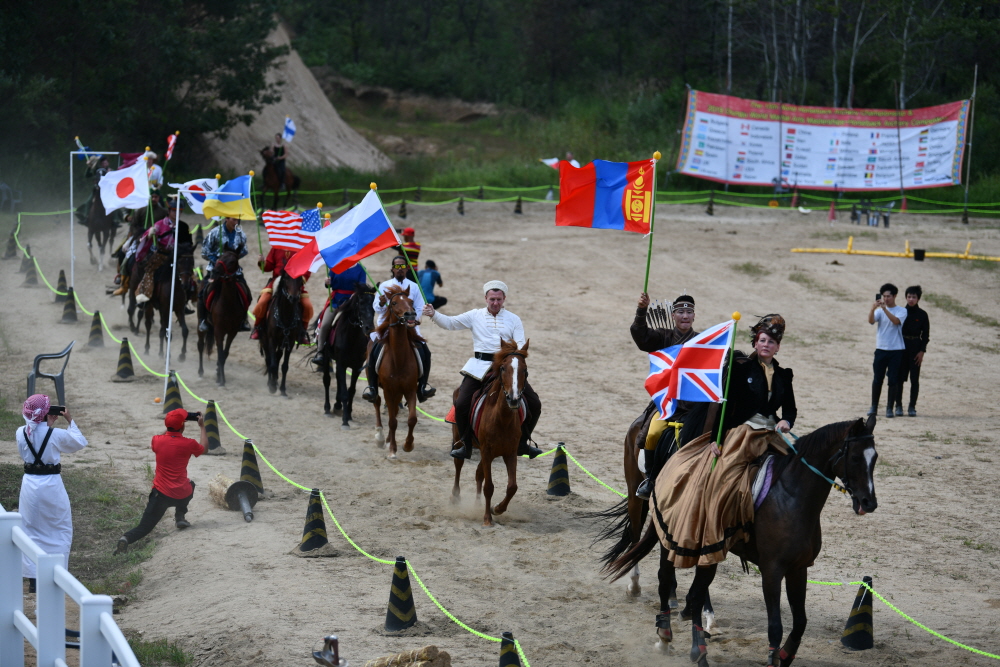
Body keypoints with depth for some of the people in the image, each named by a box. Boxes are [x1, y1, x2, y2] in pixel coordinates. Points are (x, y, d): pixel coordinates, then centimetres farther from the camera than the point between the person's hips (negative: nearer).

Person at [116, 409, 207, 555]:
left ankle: (127, 538, -32)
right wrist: (202, 427, 27)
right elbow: (204, 448, 16)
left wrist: (170, 426, 27)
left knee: (144, 528, 0)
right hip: (183, 495, 0)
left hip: (161, 494, 0)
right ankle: (180, 516, 23)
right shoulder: (188, 444, -8)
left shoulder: (157, 440, -4)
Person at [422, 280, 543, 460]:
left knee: (534, 404, -3)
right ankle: (465, 445, 1)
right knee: (461, 404, -15)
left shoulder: (513, 319, 8)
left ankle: (522, 443, 15)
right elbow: (450, 323, 6)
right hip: (479, 367, -1)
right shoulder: (475, 316, 8)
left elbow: (521, 344, 0)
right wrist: (433, 314, -11)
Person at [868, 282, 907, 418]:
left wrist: (885, 309, -27)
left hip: (896, 350, -2)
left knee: (893, 380, -1)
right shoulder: (879, 311, 7)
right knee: (877, 379, 3)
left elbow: (896, 321, -19)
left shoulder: (901, 311, 1)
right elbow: (871, 321, -10)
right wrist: (872, 309, -28)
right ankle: (874, 406, 14)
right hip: (881, 349, 2)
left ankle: (890, 408, 6)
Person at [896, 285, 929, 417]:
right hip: (901, 347, 1)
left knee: (914, 379, 0)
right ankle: (898, 405, 7)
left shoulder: (922, 314, 2)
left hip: (915, 348, -1)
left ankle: (912, 406, 6)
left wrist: (922, 351, -6)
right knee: (899, 377, 0)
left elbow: (926, 334, 3)